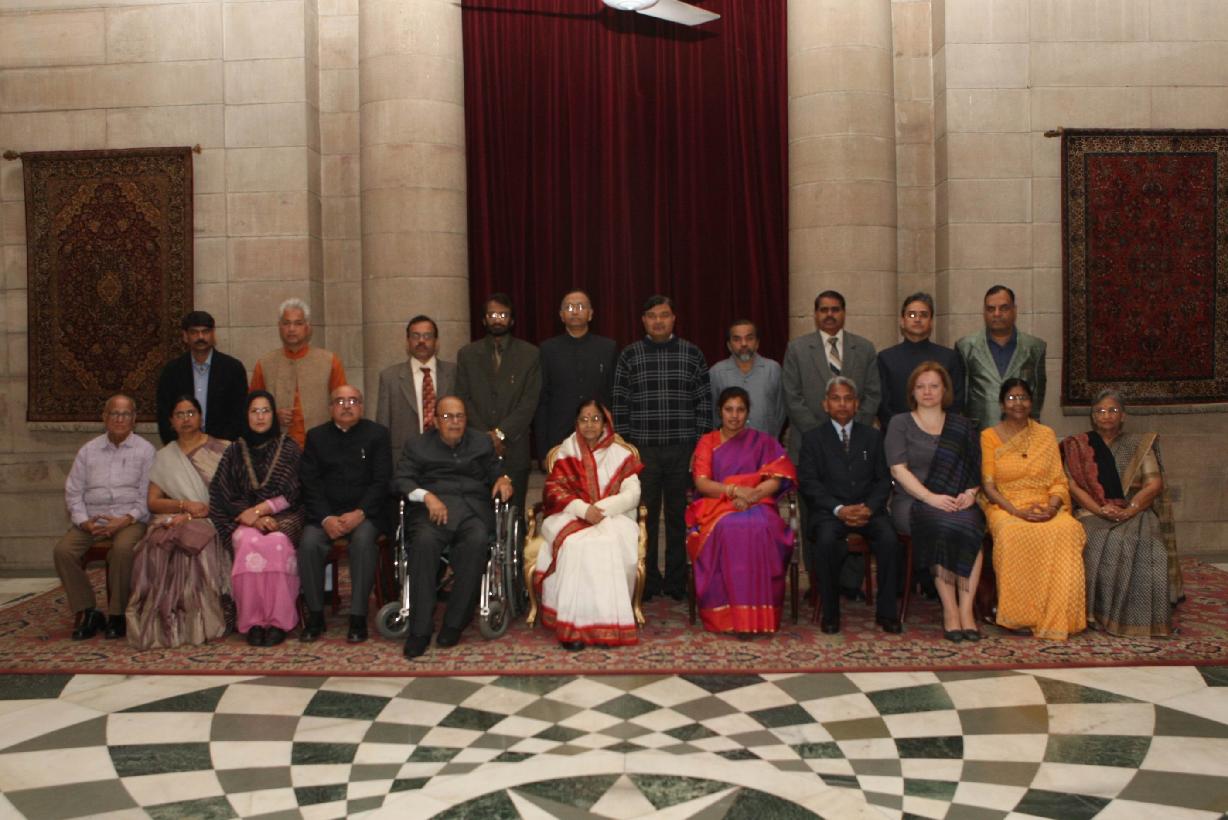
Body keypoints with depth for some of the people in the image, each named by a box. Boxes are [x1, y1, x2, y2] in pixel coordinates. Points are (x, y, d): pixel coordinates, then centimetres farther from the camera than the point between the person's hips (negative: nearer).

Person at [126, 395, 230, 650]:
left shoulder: (221, 450, 8)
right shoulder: (164, 457, 16)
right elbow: (153, 502, 8)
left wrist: (194, 515, -13)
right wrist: (184, 505, -11)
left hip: (213, 521, -2)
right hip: (174, 520, 2)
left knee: (193, 540, -37)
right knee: (158, 544, -33)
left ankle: (201, 622, -29)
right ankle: (164, 624, -26)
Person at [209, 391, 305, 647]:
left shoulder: (290, 449, 10)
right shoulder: (235, 451, 14)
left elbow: (293, 494, 2)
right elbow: (223, 496, 7)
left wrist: (259, 510, -10)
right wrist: (251, 517, -9)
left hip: (282, 518, -1)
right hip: (243, 518, 1)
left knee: (276, 543, -35)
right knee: (249, 543, -33)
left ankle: (278, 621, -29)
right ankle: (252, 621, -27)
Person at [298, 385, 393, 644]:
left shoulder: (377, 434, 7)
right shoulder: (316, 436, 12)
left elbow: (381, 481, -2)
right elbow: (309, 483, 3)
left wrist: (359, 513, -17)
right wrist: (326, 518, -13)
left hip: (365, 512, -2)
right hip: (325, 512, 2)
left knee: (363, 539, -33)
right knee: (309, 542, -27)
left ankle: (358, 617, -25)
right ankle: (315, 615, -12)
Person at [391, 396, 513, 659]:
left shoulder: (482, 443, 25)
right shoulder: (418, 445, 18)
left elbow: (495, 472, 22)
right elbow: (401, 479, 5)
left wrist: (503, 479, -3)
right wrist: (426, 496, -14)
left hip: (473, 507, 1)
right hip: (432, 507, -1)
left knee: (477, 540, -34)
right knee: (424, 541, -35)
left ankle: (455, 623, -24)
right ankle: (420, 629, -30)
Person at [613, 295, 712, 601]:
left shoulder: (692, 354, 5)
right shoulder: (629, 356, 4)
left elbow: (704, 404, 4)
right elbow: (620, 405, 4)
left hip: (684, 450, 0)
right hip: (643, 450, 0)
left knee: (680, 518, 6)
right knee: (644, 518, 4)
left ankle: (676, 581, 17)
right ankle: (647, 583, 15)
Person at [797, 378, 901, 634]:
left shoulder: (872, 436, 17)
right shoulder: (814, 438, 10)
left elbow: (883, 479, 10)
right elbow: (809, 483, -1)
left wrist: (869, 507, -10)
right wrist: (839, 509, -15)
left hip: (867, 508, 2)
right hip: (829, 510, -2)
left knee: (889, 538, -29)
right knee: (826, 539, -34)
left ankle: (886, 612, -15)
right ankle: (830, 613, -19)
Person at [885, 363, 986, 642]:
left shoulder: (962, 427, 19)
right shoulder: (900, 423, 10)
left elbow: (976, 470, 14)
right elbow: (898, 469, -2)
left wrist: (970, 493, -8)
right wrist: (931, 497, -14)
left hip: (957, 503, 2)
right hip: (912, 502, -2)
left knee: (971, 525, -32)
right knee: (944, 526, -34)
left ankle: (966, 609, -30)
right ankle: (950, 610, -27)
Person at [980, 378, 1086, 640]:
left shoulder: (1046, 435, 15)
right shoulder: (989, 436, 7)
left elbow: (1059, 481, 10)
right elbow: (988, 486, -1)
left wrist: (1053, 507, -13)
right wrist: (1018, 511, -17)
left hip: (1045, 507, 2)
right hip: (1006, 508, -2)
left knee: (1068, 530, -33)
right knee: (1014, 533, -39)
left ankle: (1057, 616, -28)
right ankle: (1020, 615, -28)